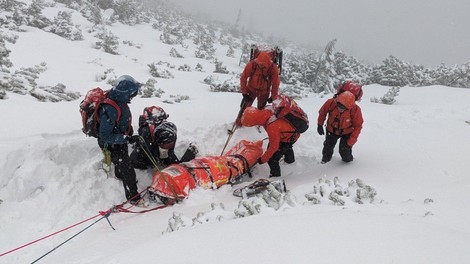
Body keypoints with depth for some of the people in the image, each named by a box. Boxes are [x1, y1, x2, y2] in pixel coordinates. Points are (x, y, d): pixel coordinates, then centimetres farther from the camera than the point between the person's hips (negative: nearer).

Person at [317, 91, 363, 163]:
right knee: (328, 148, 5)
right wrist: (320, 125, -1)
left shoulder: (355, 110, -32)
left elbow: (357, 127, -20)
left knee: (345, 152, -7)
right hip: (332, 130, 2)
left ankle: (348, 160, 27)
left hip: (347, 133, -1)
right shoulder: (331, 103, -30)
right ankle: (324, 160, 35)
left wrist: (350, 142, -23)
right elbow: (322, 112, -7)